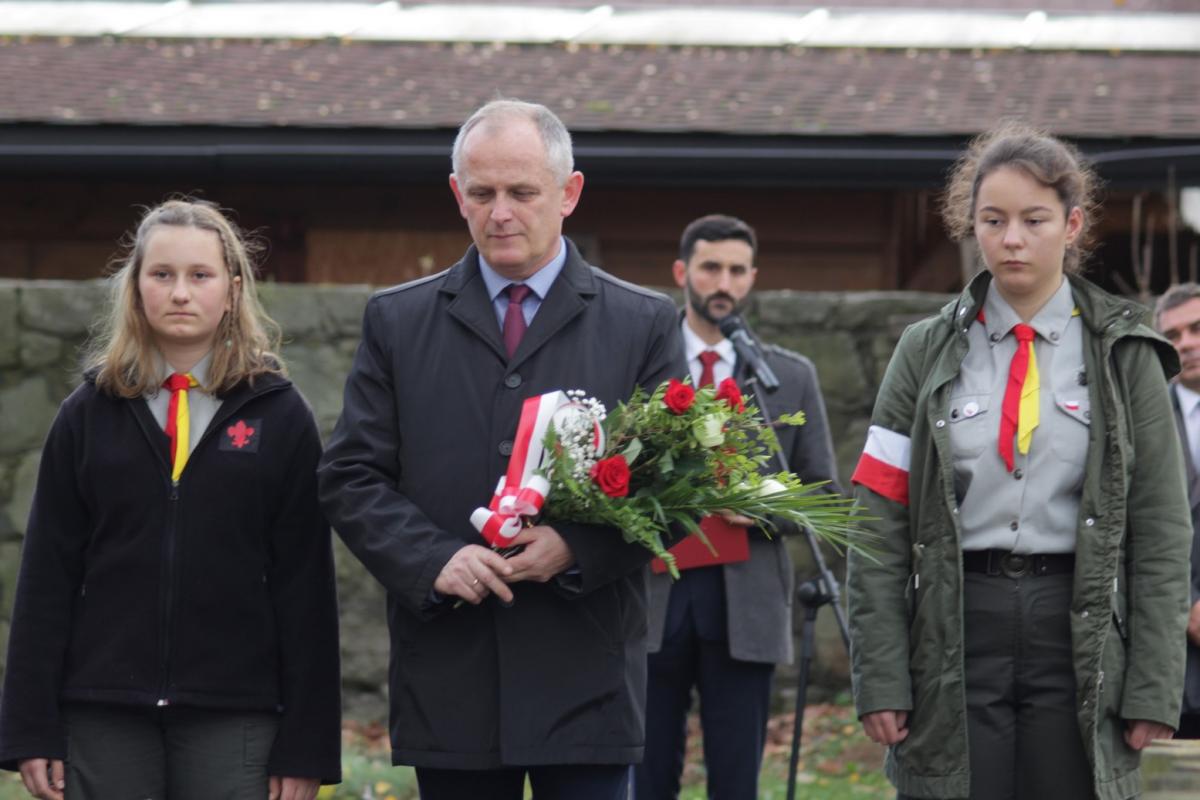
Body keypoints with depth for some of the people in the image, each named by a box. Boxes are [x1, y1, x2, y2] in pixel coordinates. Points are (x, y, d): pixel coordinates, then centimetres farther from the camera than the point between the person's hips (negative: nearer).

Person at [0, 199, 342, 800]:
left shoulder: (279, 417, 5)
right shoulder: (89, 415, 8)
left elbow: (305, 585, 3)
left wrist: (305, 746, -2)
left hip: (235, 716, -1)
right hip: (105, 716, 1)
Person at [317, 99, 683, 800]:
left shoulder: (644, 324, 6)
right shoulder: (397, 321, 9)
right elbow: (351, 478, 6)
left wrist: (578, 548, -15)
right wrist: (434, 559, -12)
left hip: (587, 682, -1)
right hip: (448, 684, 1)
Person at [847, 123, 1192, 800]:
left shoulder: (1123, 355, 5)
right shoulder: (929, 351, 7)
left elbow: (1161, 534, 3)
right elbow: (880, 528, 4)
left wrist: (1153, 690, -4)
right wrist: (880, 678, -4)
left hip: (1079, 636, 0)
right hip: (954, 633, 1)